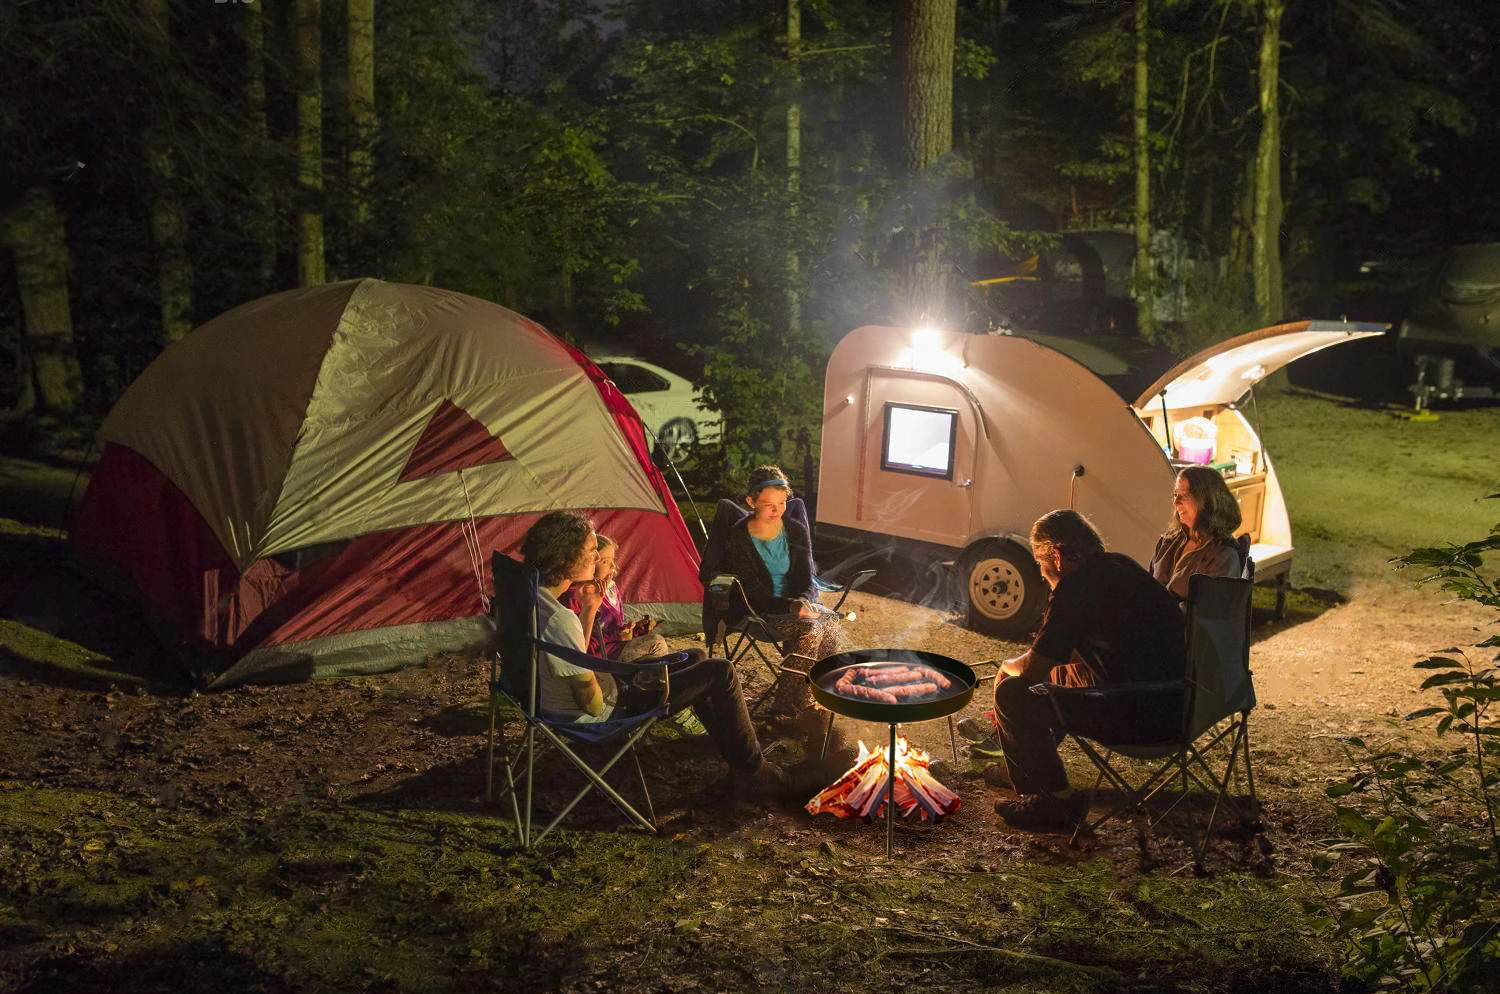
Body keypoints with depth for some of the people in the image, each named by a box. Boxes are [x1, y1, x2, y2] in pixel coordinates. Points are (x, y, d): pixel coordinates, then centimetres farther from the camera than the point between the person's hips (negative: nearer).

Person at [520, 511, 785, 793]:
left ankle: (731, 751, 32)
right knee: (721, 672, -4)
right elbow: (594, 705, -24)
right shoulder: (559, 619, -33)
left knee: (696, 658, 23)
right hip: (610, 712, -10)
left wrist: (588, 610, 0)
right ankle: (752, 771, 12)